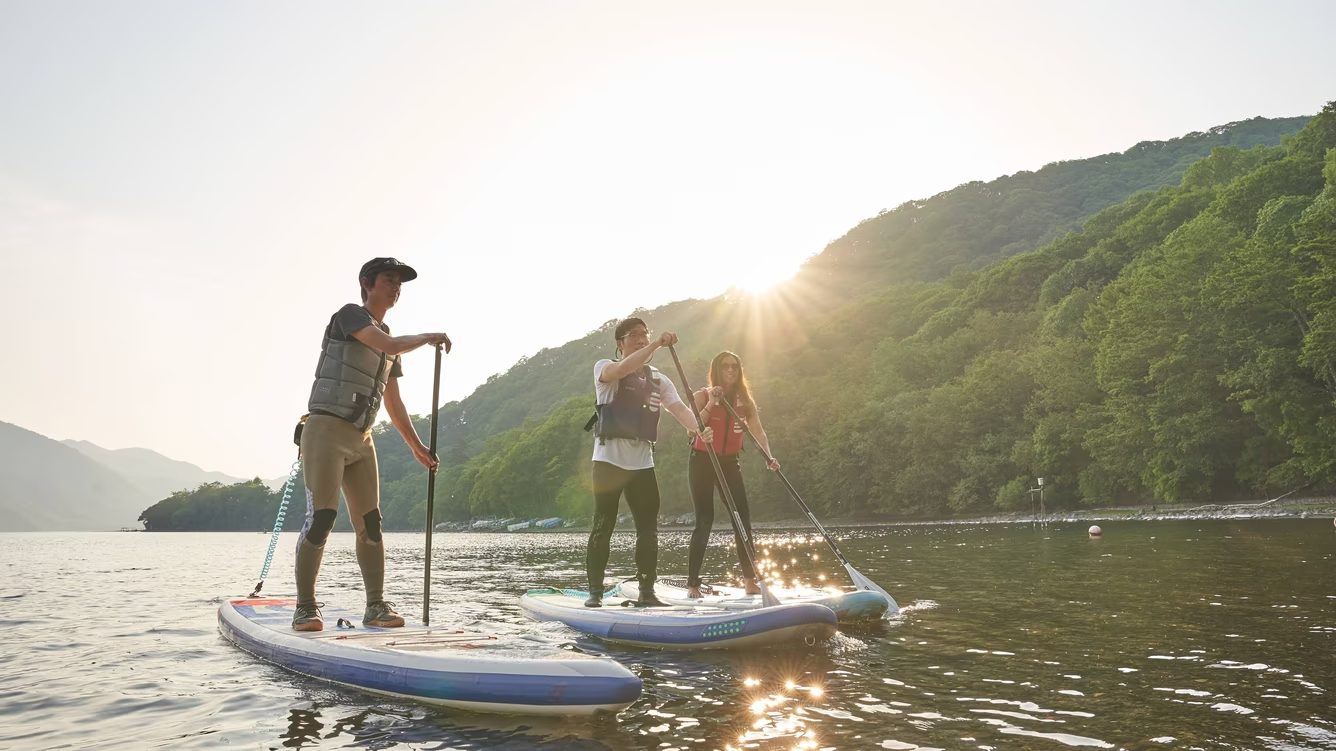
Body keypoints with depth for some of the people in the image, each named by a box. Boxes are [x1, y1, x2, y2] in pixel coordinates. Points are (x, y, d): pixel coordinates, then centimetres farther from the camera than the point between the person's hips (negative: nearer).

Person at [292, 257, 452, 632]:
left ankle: (376, 606, 5)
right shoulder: (349, 314, -1)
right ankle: (305, 607, -6)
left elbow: (393, 402, 24)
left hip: (361, 440, 8)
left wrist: (416, 445, 23)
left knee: (370, 523, 2)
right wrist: (428, 337, -2)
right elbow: (390, 346, -18)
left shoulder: (388, 339, 21)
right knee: (321, 517, -13)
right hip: (326, 431, -7)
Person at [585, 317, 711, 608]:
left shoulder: (658, 380, 15)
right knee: (603, 526, -4)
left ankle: (646, 592, 12)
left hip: (642, 463, 5)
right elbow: (622, 369, -25)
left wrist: (698, 428, -19)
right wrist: (657, 344, -32)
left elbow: (679, 407, 0)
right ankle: (595, 592, 3)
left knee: (649, 528, 4)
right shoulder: (604, 367, -1)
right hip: (609, 460, -5)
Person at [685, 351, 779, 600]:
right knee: (705, 521, -7)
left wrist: (769, 457, -22)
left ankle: (750, 580, 5)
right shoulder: (702, 396, -4)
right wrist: (710, 405, -25)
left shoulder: (745, 401, 6)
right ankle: (692, 584, -1)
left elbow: (758, 431, -6)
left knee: (743, 518, -2)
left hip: (730, 462, 4)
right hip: (702, 461, -4)